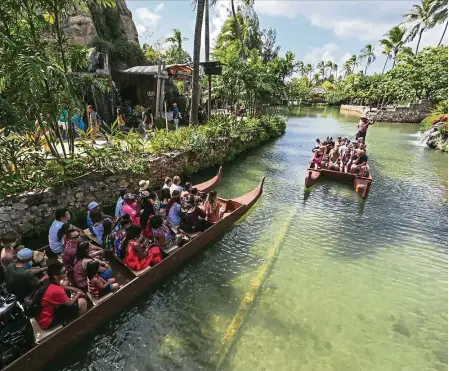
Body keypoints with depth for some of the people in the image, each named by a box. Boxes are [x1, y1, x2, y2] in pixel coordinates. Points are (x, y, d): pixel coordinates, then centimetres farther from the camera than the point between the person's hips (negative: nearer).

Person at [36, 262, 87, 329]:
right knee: (82, 302, -10)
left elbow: (62, 287, 14)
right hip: (47, 321, -9)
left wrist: (75, 289, 4)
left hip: (40, 315, 9)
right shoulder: (56, 290, -32)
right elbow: (70, 303, -14)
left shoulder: (47, 281, -8)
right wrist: (78, 294, 4)